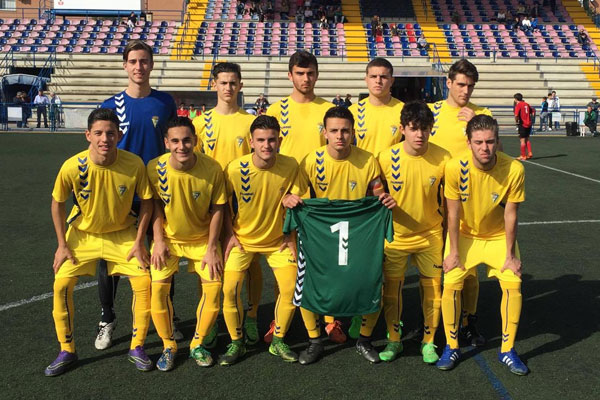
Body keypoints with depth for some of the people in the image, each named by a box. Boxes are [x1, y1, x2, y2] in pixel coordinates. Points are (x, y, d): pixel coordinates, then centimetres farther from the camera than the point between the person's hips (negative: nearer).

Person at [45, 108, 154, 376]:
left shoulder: (134, 164, -23)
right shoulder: (72, 166, -24)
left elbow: (146, 201, -8)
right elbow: (57, 203, -6)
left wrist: (139, 242, -10)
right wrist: (62, 245, -6)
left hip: (122, 234, 0)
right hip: (82, 234, 0)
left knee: (143, 283, -10)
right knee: (61, 284, -10)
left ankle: (137, 347, 11)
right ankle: (67, 351, 12)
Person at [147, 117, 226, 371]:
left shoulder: (212, 168, -20)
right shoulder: (155, 168, -18)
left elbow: (217, 209, -9)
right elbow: (156, 205, -3)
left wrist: (211, 248, -10)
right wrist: (159, 241, -10)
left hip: (202, 238, 0)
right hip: (169, 238, 0)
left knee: (214, 284, -13)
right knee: (158, 286, -15)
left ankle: (197, 344, 11)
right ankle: (168, 346, 9)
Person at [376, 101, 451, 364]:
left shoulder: (443, 158, -13)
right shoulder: (386, 157, -15)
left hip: (430, 236, 0)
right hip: (395, 236, 0)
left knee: (433, 288, 6)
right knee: (391, 288, 7)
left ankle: (428, 341, 26)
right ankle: (393, 340, 27)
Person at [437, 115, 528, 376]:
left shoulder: (514, 169, -24)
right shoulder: (455, 167, -26)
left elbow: (510, 214, -15)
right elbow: (453, 213, -16)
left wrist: (510, 254, -9)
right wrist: (454, 252, -11)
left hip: (498, 236, 1)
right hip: (464, 234, 0)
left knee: (512, 284, -11)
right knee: (451, 285, -11)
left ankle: (507, 350, 10)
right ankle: (451, 347, 10)